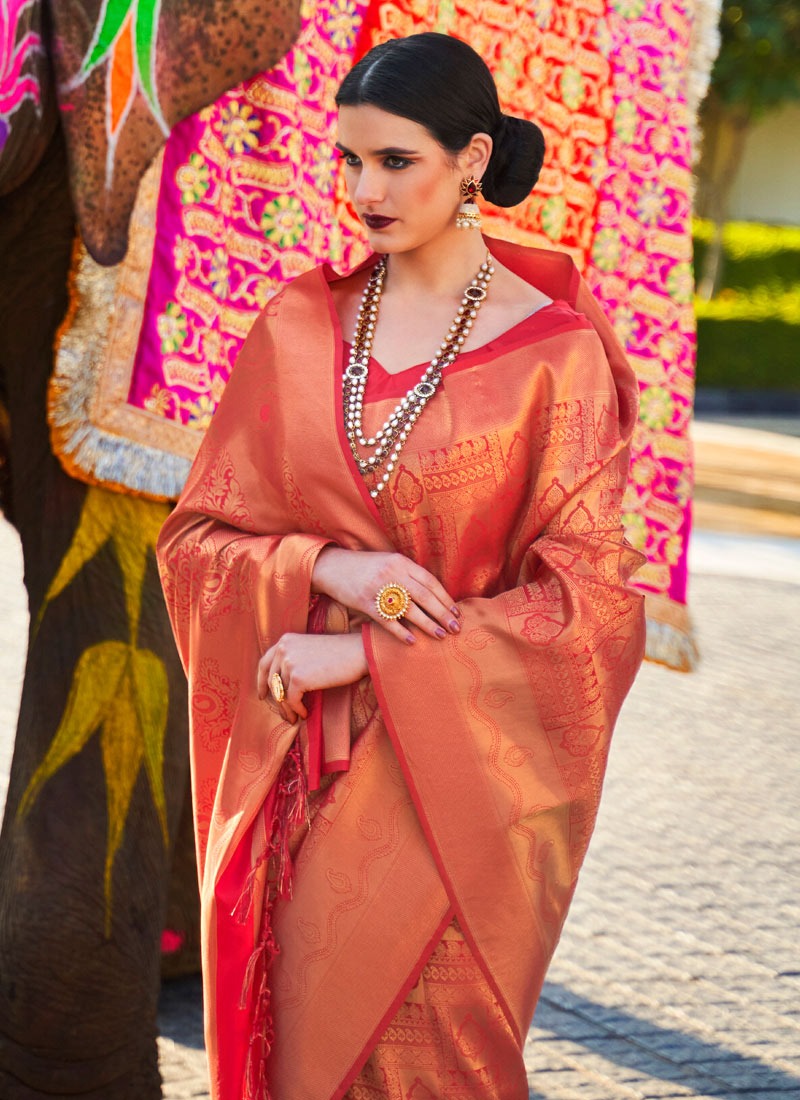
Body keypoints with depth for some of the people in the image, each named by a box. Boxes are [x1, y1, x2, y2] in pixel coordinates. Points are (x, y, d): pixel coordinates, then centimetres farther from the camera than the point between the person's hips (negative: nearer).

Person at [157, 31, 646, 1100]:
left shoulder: (555, 353, -6)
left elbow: (587, 596, -8)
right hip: (303, 777, 3)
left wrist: (369, 657, -14)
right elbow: (196, 538, 7)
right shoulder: (298, 330, 6)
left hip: (457, 770, -3)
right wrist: (326, 571, -13)